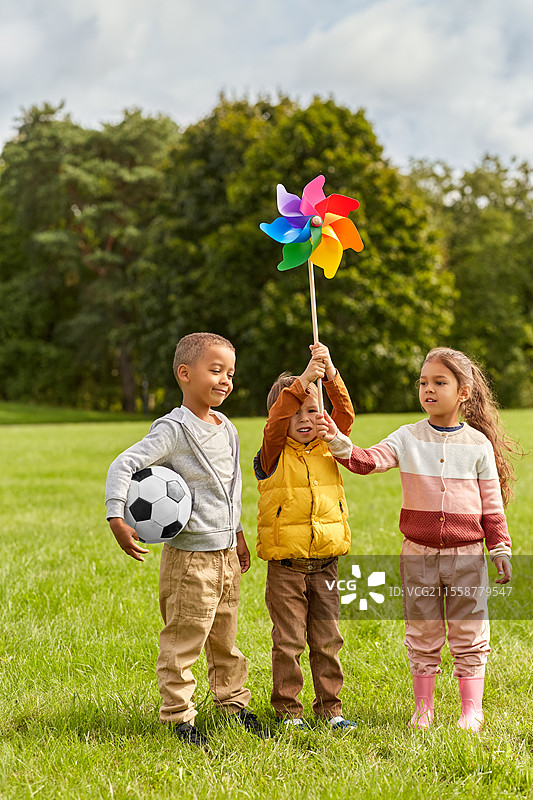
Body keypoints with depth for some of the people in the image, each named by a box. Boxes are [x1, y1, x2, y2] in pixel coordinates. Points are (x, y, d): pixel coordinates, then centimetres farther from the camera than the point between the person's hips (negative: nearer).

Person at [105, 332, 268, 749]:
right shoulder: (174, 429, -15)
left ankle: (235, 703, 31)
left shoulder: (227, 429, 10)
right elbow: (123, 465, -21)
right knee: (183, 640, 0)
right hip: (189, 555, -7)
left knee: (225, 638, 19)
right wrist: (117, 519, -30)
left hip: (226, 555, 7)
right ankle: (180, 716, 10)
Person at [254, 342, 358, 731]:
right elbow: (277, 420, -22)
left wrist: (331, 375, -19)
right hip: (286, 564, -3)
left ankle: (330, 705, 22)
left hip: (324, 563, 4)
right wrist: (303, 379, -31)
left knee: (327, 640, 11)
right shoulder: (274, 455, -4)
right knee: (288, 641, 4)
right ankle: (288, 708, 16)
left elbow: (345, 415, -6)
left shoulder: (327, 448, 8)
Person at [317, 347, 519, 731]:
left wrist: (501, 548, 2)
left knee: (469, 635, 5)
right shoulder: (408, 438, 0)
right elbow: (368, 461, -13)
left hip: (466, 555, -1)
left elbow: (492, 504, 3)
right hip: (419, 553, 1)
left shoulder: (478, 443, -1)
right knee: (423, 635, 10)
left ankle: (472, 709, 17)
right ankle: (423, 708, 22)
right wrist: (338, 442, -30)